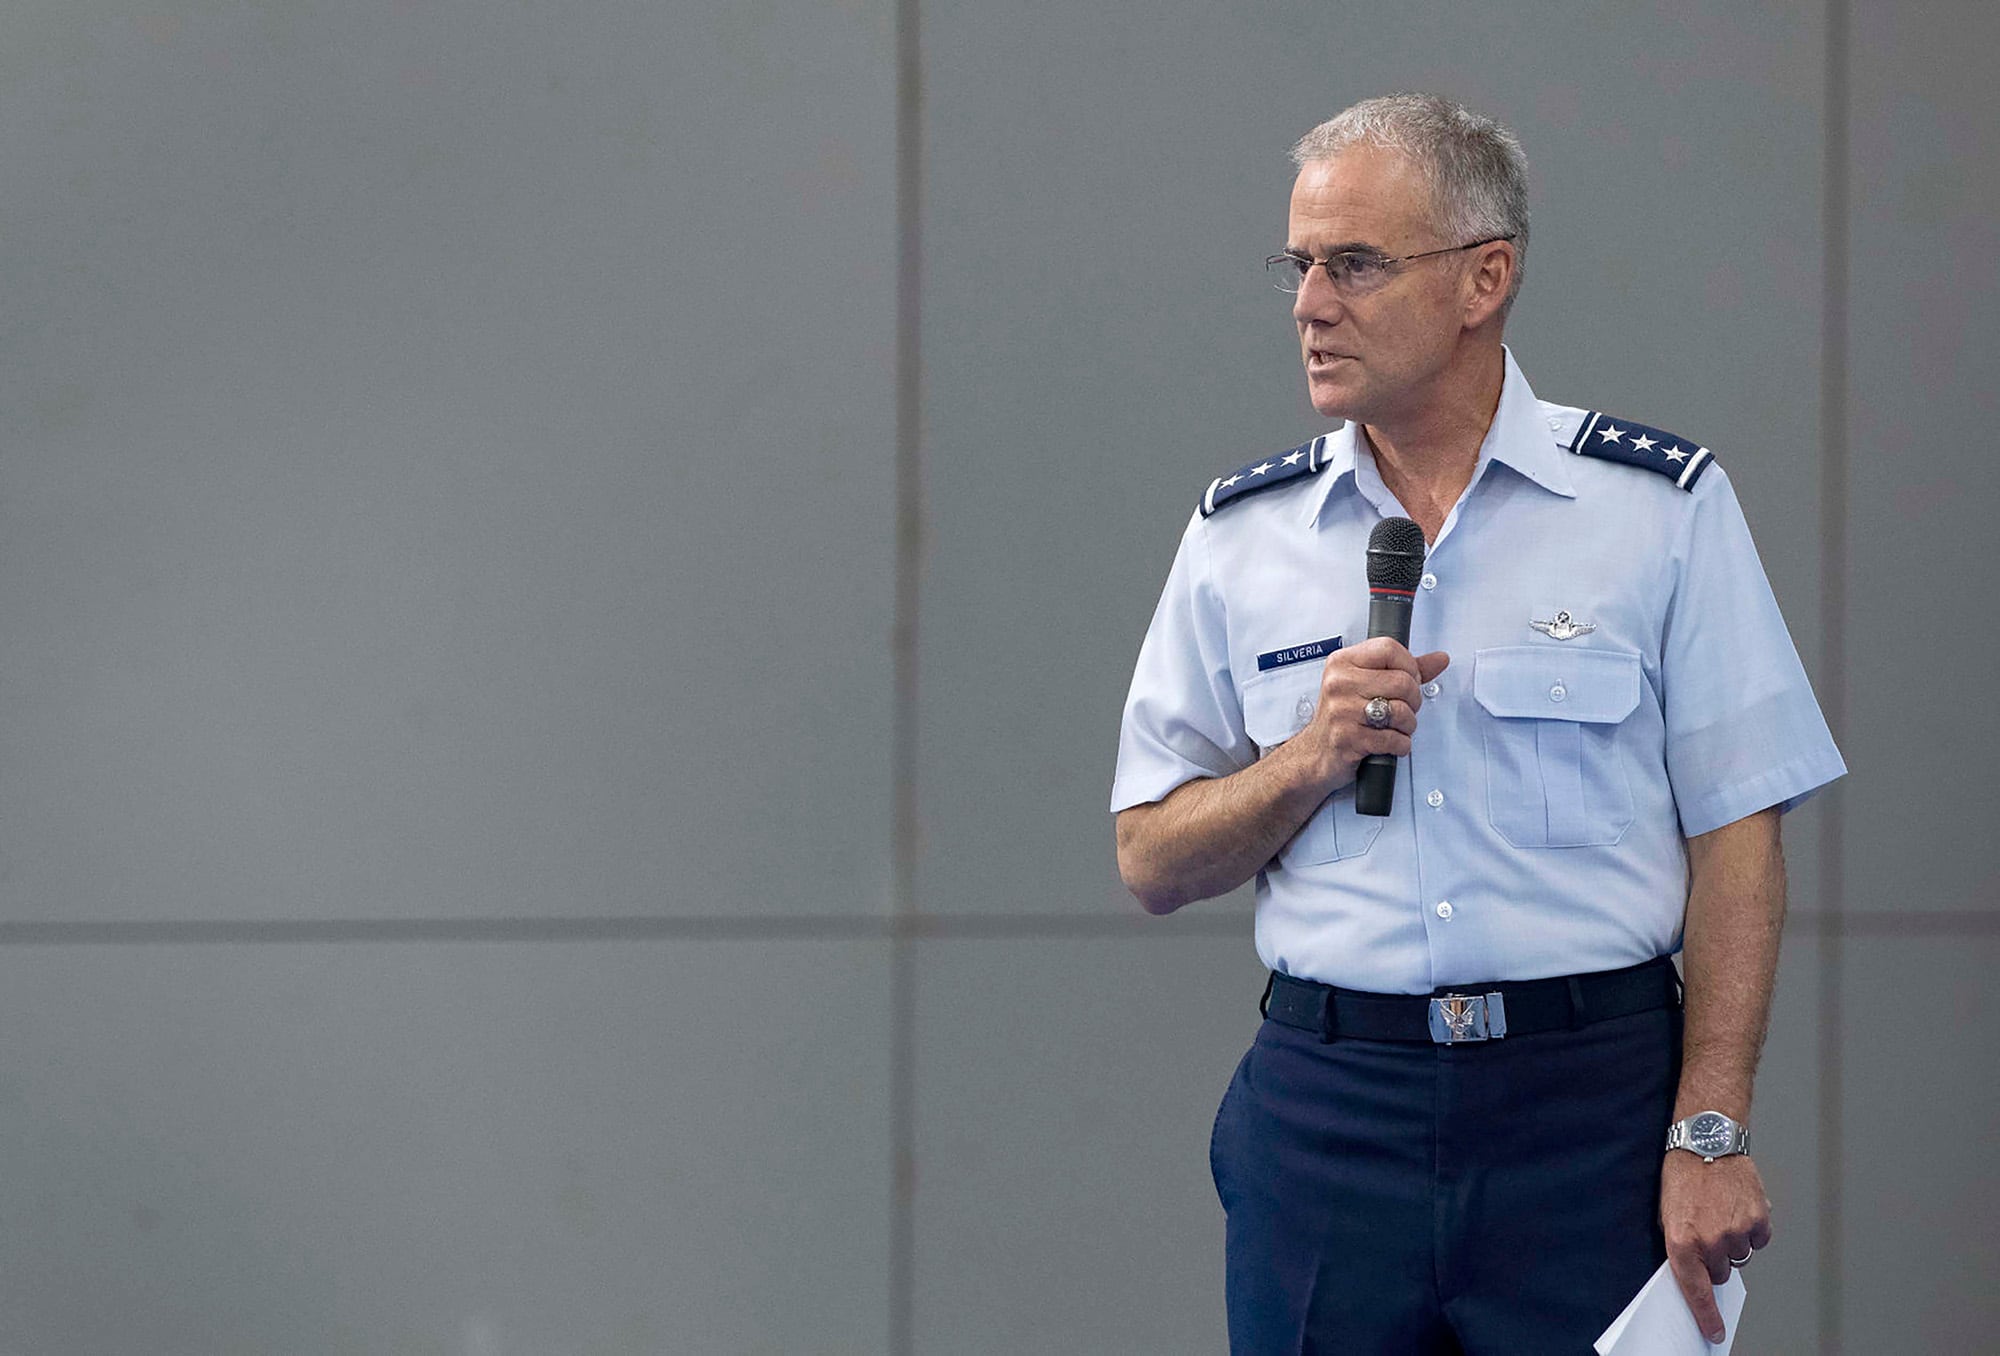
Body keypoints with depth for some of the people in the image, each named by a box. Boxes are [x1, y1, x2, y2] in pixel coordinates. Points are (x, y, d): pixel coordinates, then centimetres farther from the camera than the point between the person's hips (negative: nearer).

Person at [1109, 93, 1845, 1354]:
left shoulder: (1662, 506, 1)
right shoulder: (1243, 533, 9)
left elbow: (1735, 836, -2)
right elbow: (1153, 860, 9)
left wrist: (1711, 1133, -9)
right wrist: (1315, 759, -9)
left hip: (1594, 1102, -2)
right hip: (1329, 1100, 2)